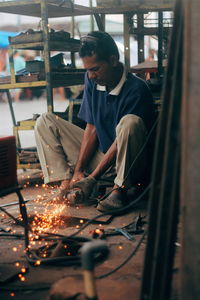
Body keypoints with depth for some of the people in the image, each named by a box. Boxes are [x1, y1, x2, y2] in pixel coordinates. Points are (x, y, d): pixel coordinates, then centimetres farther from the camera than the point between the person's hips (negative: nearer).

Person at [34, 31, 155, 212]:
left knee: (130, 122, -38)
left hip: (129, 165, -6)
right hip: (100, 155, 6)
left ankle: (120, 190, -22)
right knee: (45, 122, 1)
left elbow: (121, 139, -21)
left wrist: (91, 179, -22)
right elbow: (91, 129, 1)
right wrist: (77, 171, -8)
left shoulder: (136, 90, -20)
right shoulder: (92, 81, -2)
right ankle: (65, 180, -15)